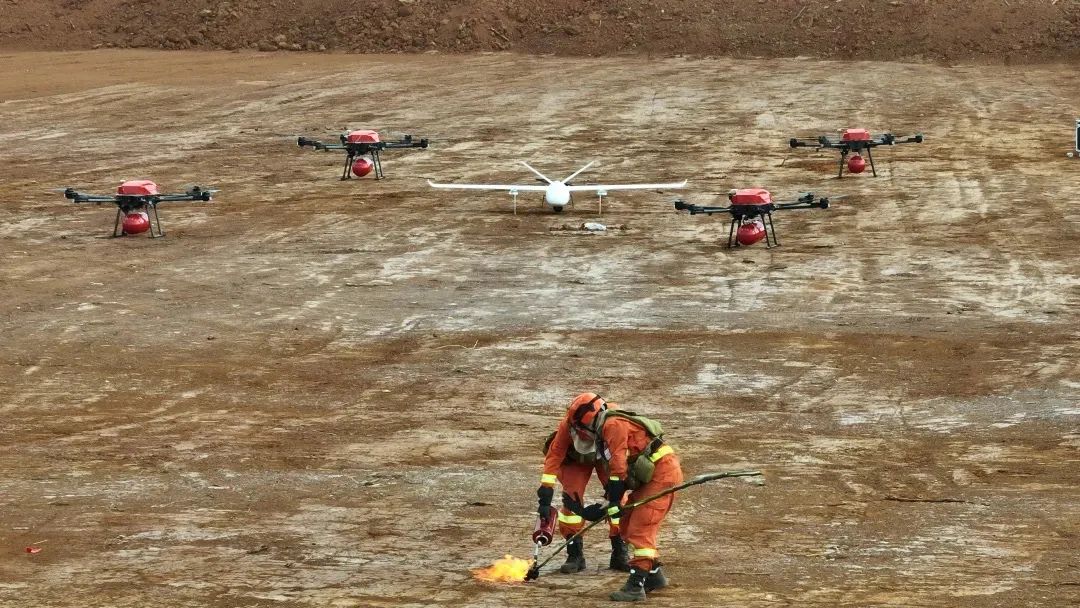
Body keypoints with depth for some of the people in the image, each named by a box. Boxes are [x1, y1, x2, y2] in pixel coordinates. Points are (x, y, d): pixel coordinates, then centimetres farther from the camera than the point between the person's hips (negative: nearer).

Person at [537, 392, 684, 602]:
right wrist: (605, 505, 13)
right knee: (627, 527, 14)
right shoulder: (603, 436, 17)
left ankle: (636, 585, -15)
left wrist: (614, 503, -15)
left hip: (663, 472, -10)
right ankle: (654, 575, 24)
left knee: (640, 528, -14)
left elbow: (619, 468, -18)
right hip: (648, 478, 10)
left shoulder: (614, 426, -14)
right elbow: (612, 472, 21)